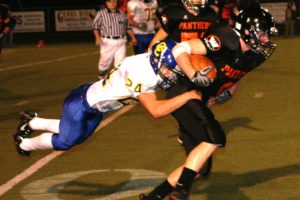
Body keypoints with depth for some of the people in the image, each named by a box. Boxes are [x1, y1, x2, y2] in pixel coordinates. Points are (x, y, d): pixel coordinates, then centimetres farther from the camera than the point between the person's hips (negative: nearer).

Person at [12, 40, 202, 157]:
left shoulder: (154, 62, -14)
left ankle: (31, 122, 45)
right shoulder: (140, 71, -38)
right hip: (82, 103, -8)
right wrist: (188, 96, -41)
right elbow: (155, 110, -42)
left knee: (78, 135, 27)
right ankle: (24, 144, 39)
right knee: (65, 141, 11)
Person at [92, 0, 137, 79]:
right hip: (107, 42, -3)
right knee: (105, 61, 4)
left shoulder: (122, 14, 14)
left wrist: (132, 37, 13)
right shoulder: (101, 13, 1)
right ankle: (101, 78, 26)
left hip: (121, 42, 3)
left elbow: (127, 27, 21)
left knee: (120, 63, -2)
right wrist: (97, 37, -16)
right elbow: (95, 26, -3)